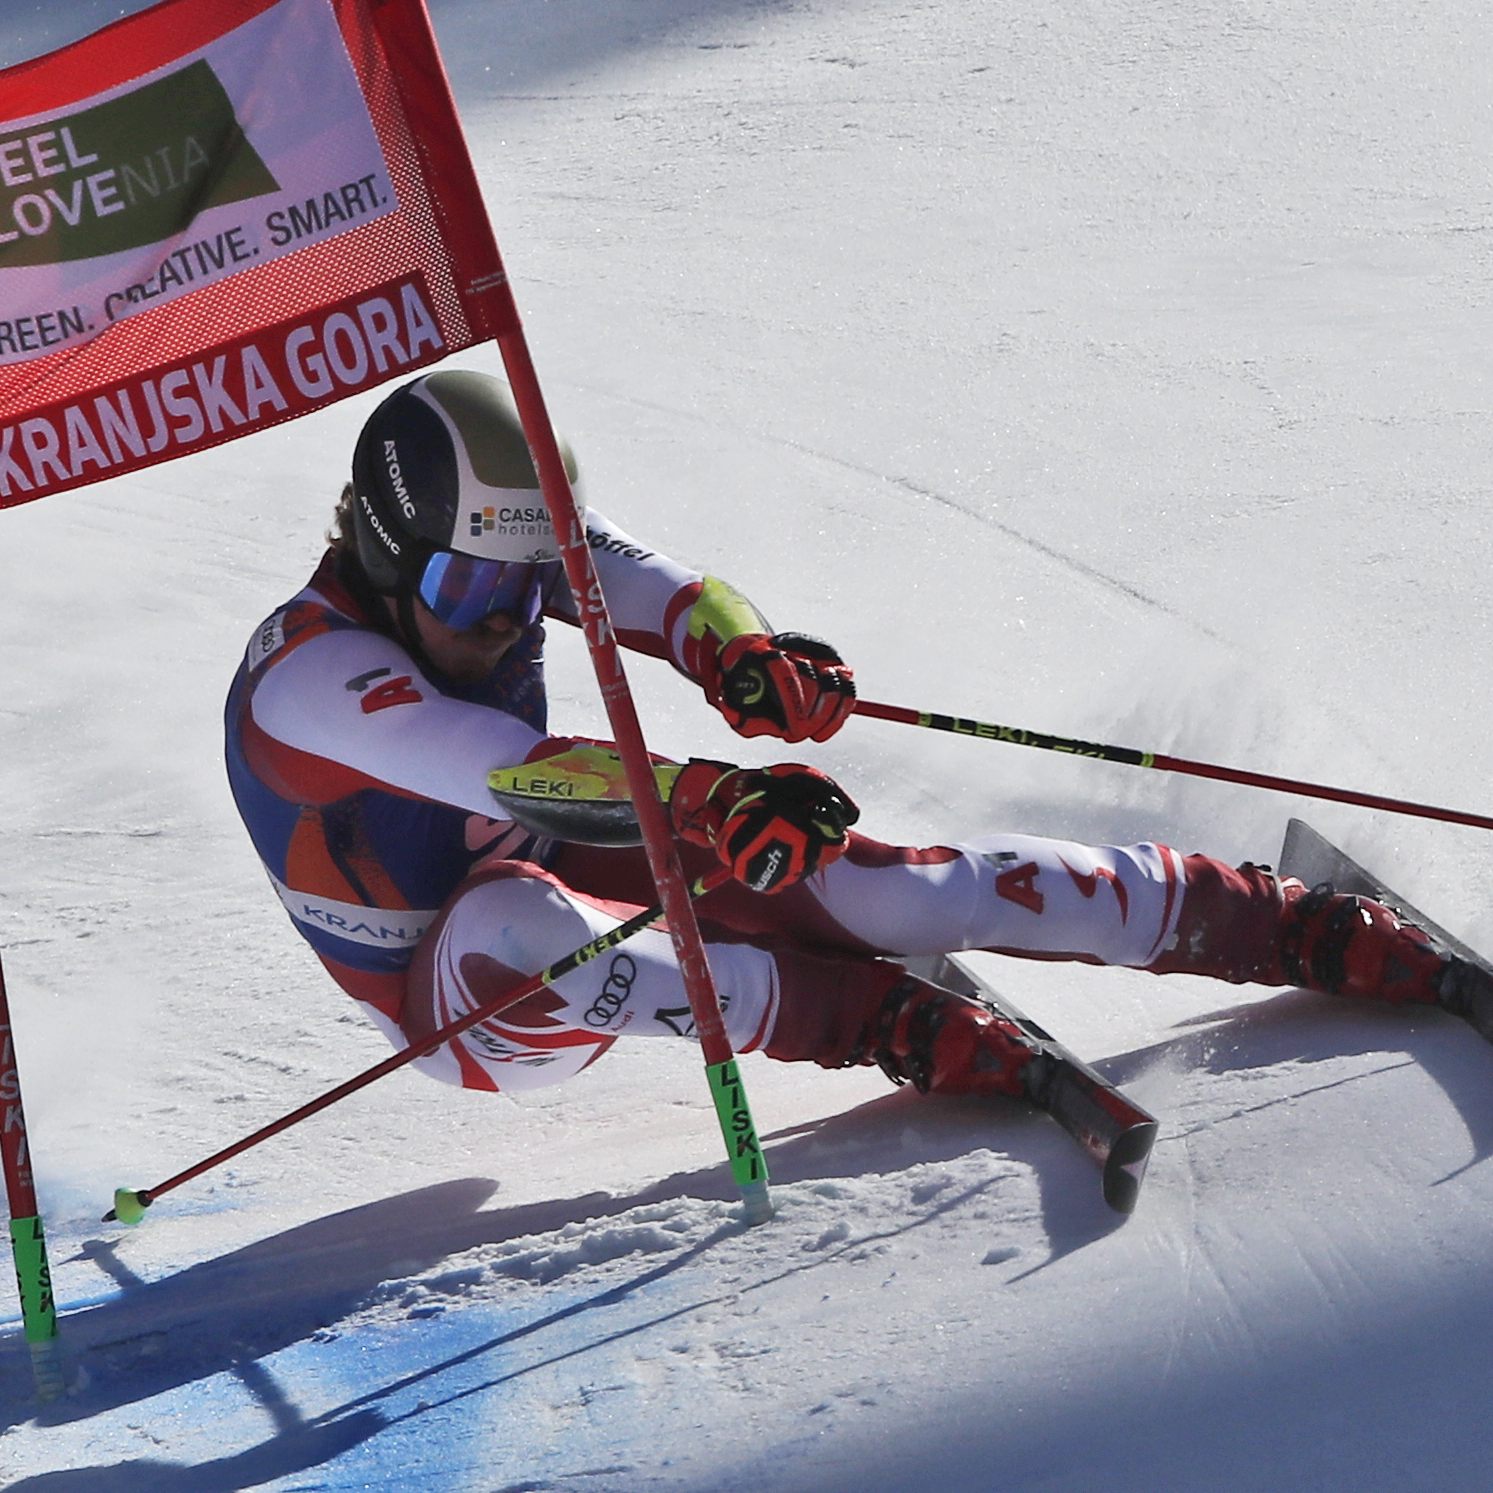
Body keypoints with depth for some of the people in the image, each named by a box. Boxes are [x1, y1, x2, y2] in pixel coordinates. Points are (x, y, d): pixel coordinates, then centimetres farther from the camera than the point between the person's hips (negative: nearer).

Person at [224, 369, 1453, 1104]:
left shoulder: (508, 557, -8)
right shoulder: (304, 675, -26)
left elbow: (634, 578, -26)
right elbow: (491, 765, -42)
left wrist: (737, 650, -49)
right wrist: (704, 800, -55)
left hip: (579, 878, 5)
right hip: (466, 1010, -5)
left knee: (892, 887, -15)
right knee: (507, 922, -42)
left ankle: (1312, 932, -13)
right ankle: (881, 1020, -38)